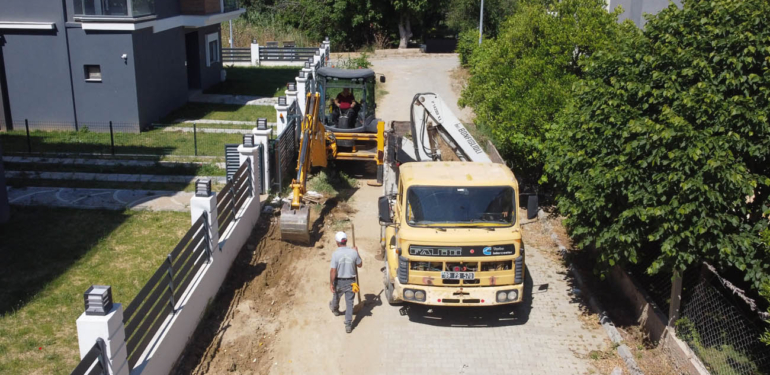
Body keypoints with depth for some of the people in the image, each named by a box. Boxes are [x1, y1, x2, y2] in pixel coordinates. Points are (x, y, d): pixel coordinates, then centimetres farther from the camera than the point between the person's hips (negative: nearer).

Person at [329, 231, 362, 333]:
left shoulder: (335, 254, -19)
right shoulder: (353, 252, -12)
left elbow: (333, 271, -20)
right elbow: (360, 264, 4)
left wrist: (331, 284, -10)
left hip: (339, 281, -1)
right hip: (350, 282, 1)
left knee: (336, 297, 28)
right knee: (349, 303, 8)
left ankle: (335, 309, 57)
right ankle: (348, 324, 8)